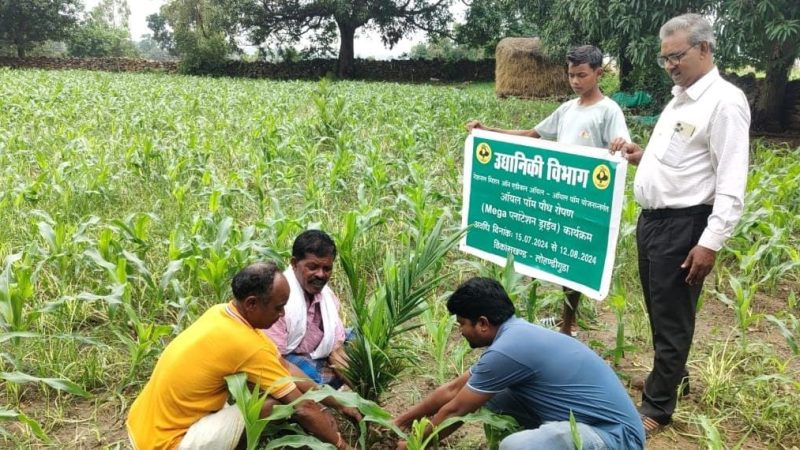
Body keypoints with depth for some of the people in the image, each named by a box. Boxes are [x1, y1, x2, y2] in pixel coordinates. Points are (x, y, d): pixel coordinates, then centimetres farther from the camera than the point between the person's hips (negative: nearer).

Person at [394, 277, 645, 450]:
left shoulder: (506, 350, -21)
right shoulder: (514, 336, 7)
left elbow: (455, 410, -9)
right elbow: (453, 390, 17)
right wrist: (403, 420, 24)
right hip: (592, 420, 9)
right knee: (492, 397, 5)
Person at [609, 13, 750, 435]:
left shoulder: (724, 101, -14)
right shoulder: (679, 97, 13)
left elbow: (731, 184, -19)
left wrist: (710, 243, -22)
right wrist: (642, 157, 7)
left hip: (683, 226, -8)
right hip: (652, 219, 9)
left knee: (672, 318, 4)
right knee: (658, 311, 20)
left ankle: (657, 405, 18)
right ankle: (671, 375, 40)